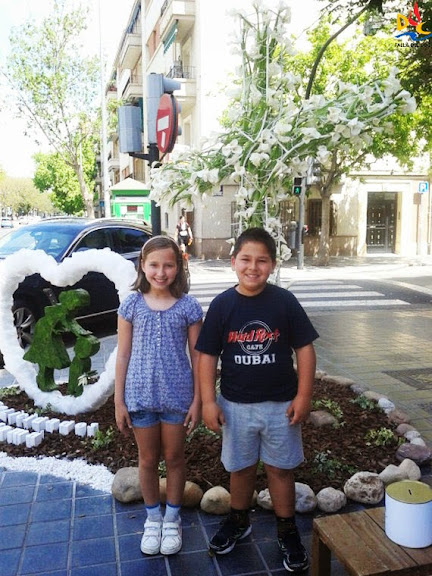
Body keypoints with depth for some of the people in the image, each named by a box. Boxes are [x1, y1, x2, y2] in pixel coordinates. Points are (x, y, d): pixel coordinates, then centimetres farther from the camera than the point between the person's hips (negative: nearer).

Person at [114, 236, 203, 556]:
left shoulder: (188, 306, -7)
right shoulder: (132, 305, -5)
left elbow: (197, 356, -3)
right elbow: (123, 354, -1)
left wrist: (197, 400, -4)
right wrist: (119, 401, -1)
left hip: (177, 396, -1)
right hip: (140, 395, 1)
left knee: (174, 458, 15)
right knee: (148, 459, 17)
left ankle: (172, 519, 37)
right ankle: (153, 518, 38)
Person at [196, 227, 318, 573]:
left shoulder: (285, 302, -10)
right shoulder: (222, 305, -8)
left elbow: (305, 349, -5)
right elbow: (207, 355, -3)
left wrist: (303, 396, -7)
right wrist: (208, 401, -6)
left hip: (281, 404, -1)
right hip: (236, 405, 1)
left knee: (280, 469, 14)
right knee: (241, 468, 19)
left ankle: (287, 531, 34)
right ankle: (239, 521, 42)